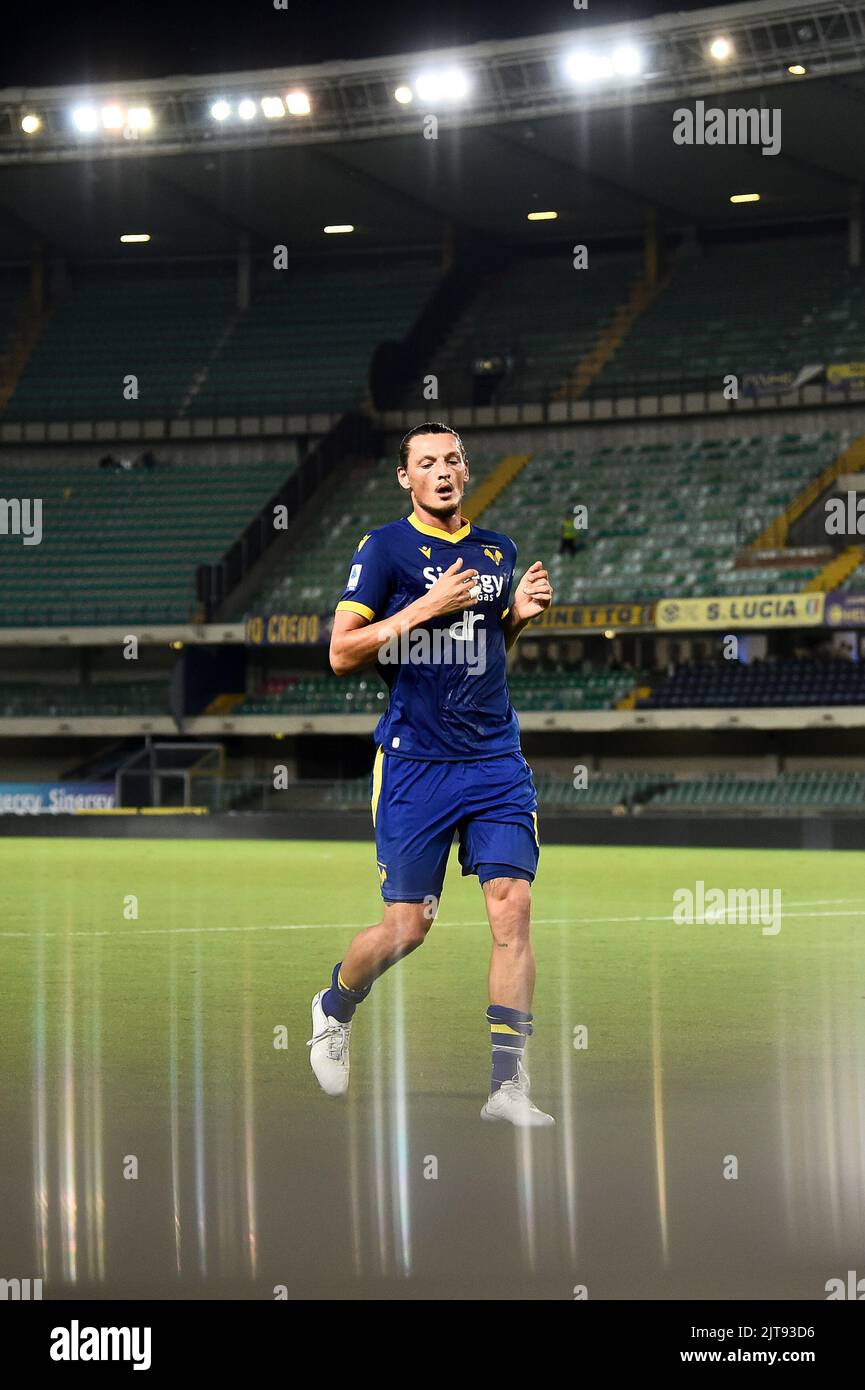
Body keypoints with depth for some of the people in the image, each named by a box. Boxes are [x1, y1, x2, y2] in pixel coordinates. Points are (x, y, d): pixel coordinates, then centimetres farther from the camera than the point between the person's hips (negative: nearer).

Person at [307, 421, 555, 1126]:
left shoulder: (498, 551, 14)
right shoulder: (385, 547, -2)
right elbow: (342, 652, -6)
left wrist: (520, 615, 7)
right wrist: (425, 607, -15)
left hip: (497, 760, 4)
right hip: (414, 762, -4)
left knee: (513, 907, -10)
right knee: (408, 925, 0)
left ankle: (509, 1084, -8)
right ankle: (334, 1007, 33)